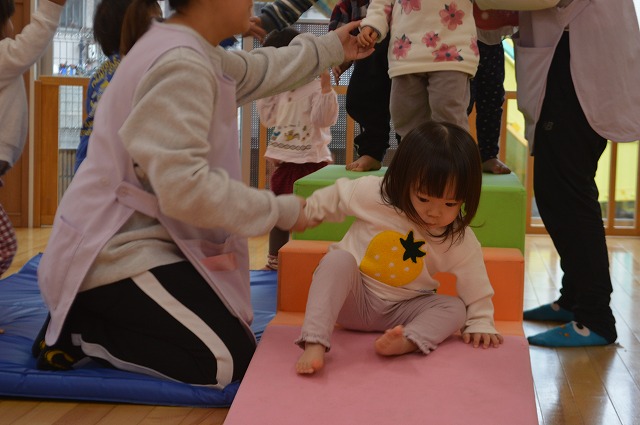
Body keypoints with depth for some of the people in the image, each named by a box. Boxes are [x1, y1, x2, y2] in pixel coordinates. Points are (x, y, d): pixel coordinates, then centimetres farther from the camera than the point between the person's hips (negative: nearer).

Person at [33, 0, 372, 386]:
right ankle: (77, 333, -3)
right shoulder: (180, 65, -23)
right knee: (232, 361, -12)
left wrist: (329, 48, 36)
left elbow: (258, 71, 28)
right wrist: (281, 210, -19)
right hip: (116, 252, -10)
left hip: (129, 241, 10)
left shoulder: (192, 52, 8)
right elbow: (184, 188, -30)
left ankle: (87, 319, 12)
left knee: (235, 338, 16)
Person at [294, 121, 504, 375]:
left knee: (454, 308, -20)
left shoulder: (460, 242, -12)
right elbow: (334, 197, 2)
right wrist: (306, 212, 15)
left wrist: (480, 323, -3)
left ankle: (407, 342, -47)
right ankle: (314, 344, -46)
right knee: (338, 260, -33)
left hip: (398, 312, 2)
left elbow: (475, 287, 0)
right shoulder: (373, 193, -17)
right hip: (350, 298, -2)